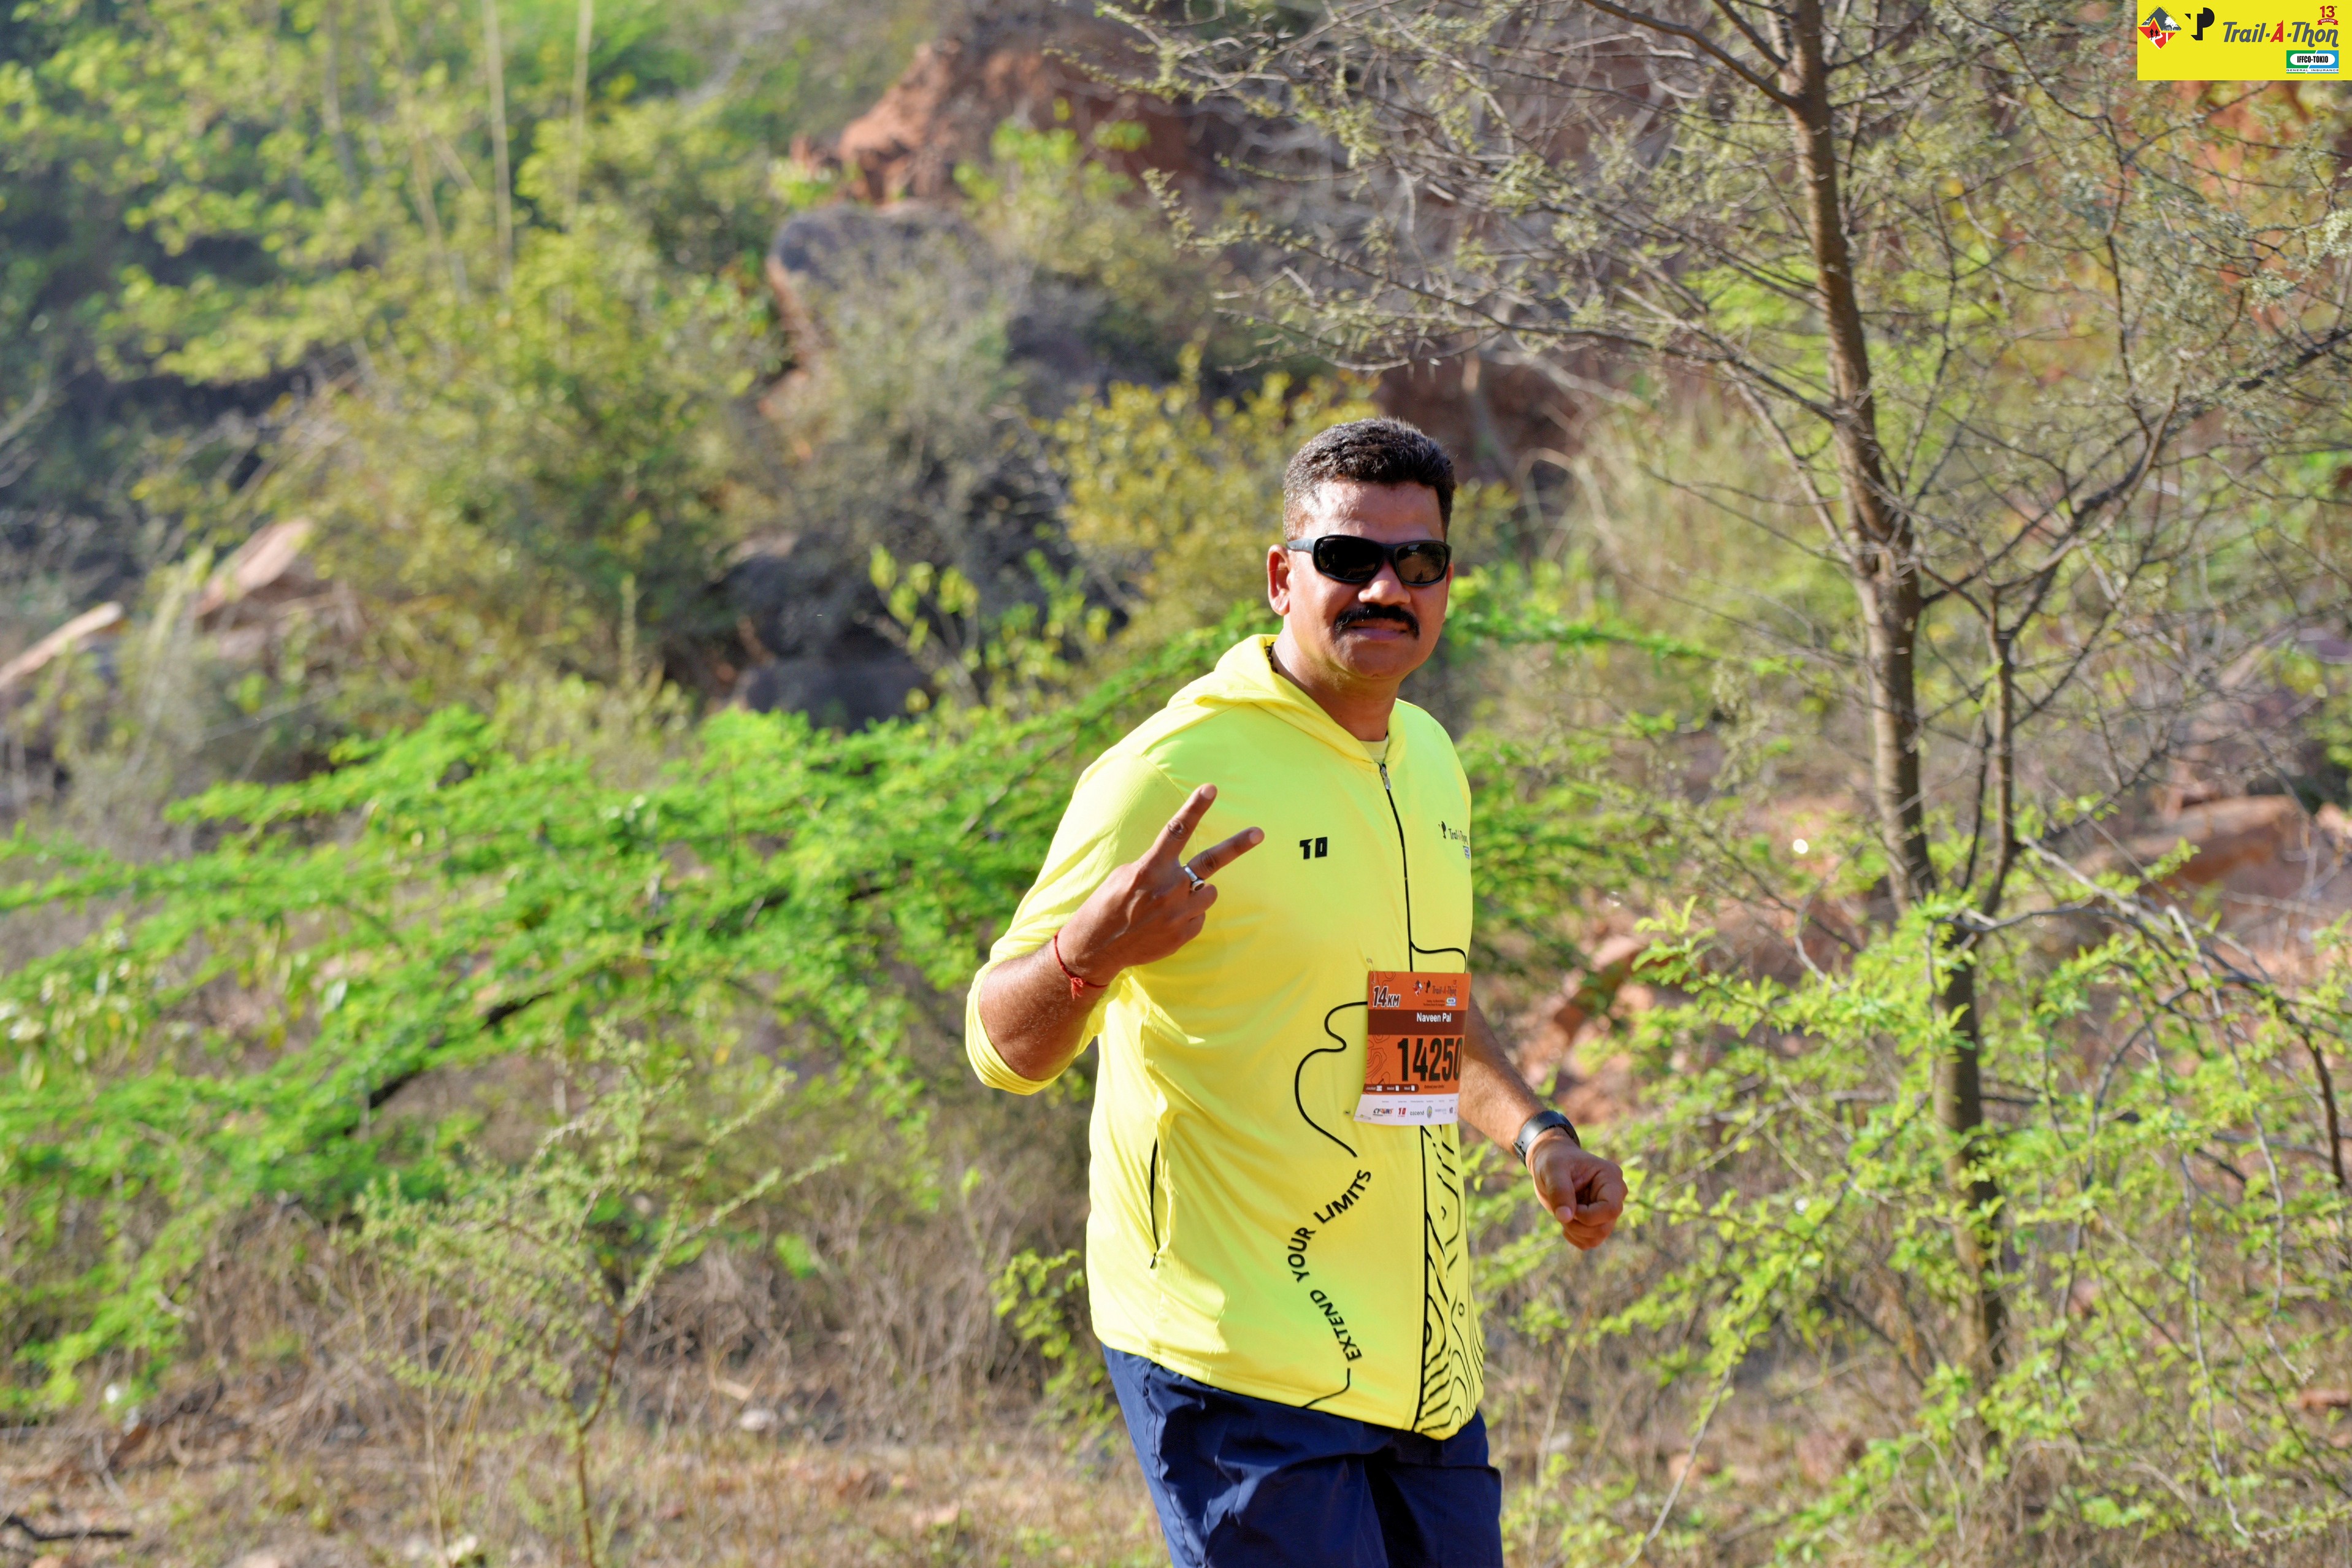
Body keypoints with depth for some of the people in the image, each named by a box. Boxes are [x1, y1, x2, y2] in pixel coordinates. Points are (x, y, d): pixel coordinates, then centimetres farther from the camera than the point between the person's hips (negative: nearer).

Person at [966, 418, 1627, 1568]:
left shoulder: (1428, 760, 12)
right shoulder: (1173, 770, -13)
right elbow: (1003, 1047, -12)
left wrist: (1533, 1131, 13)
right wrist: (1092, 952, -32)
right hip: (1237, 1352, -8)